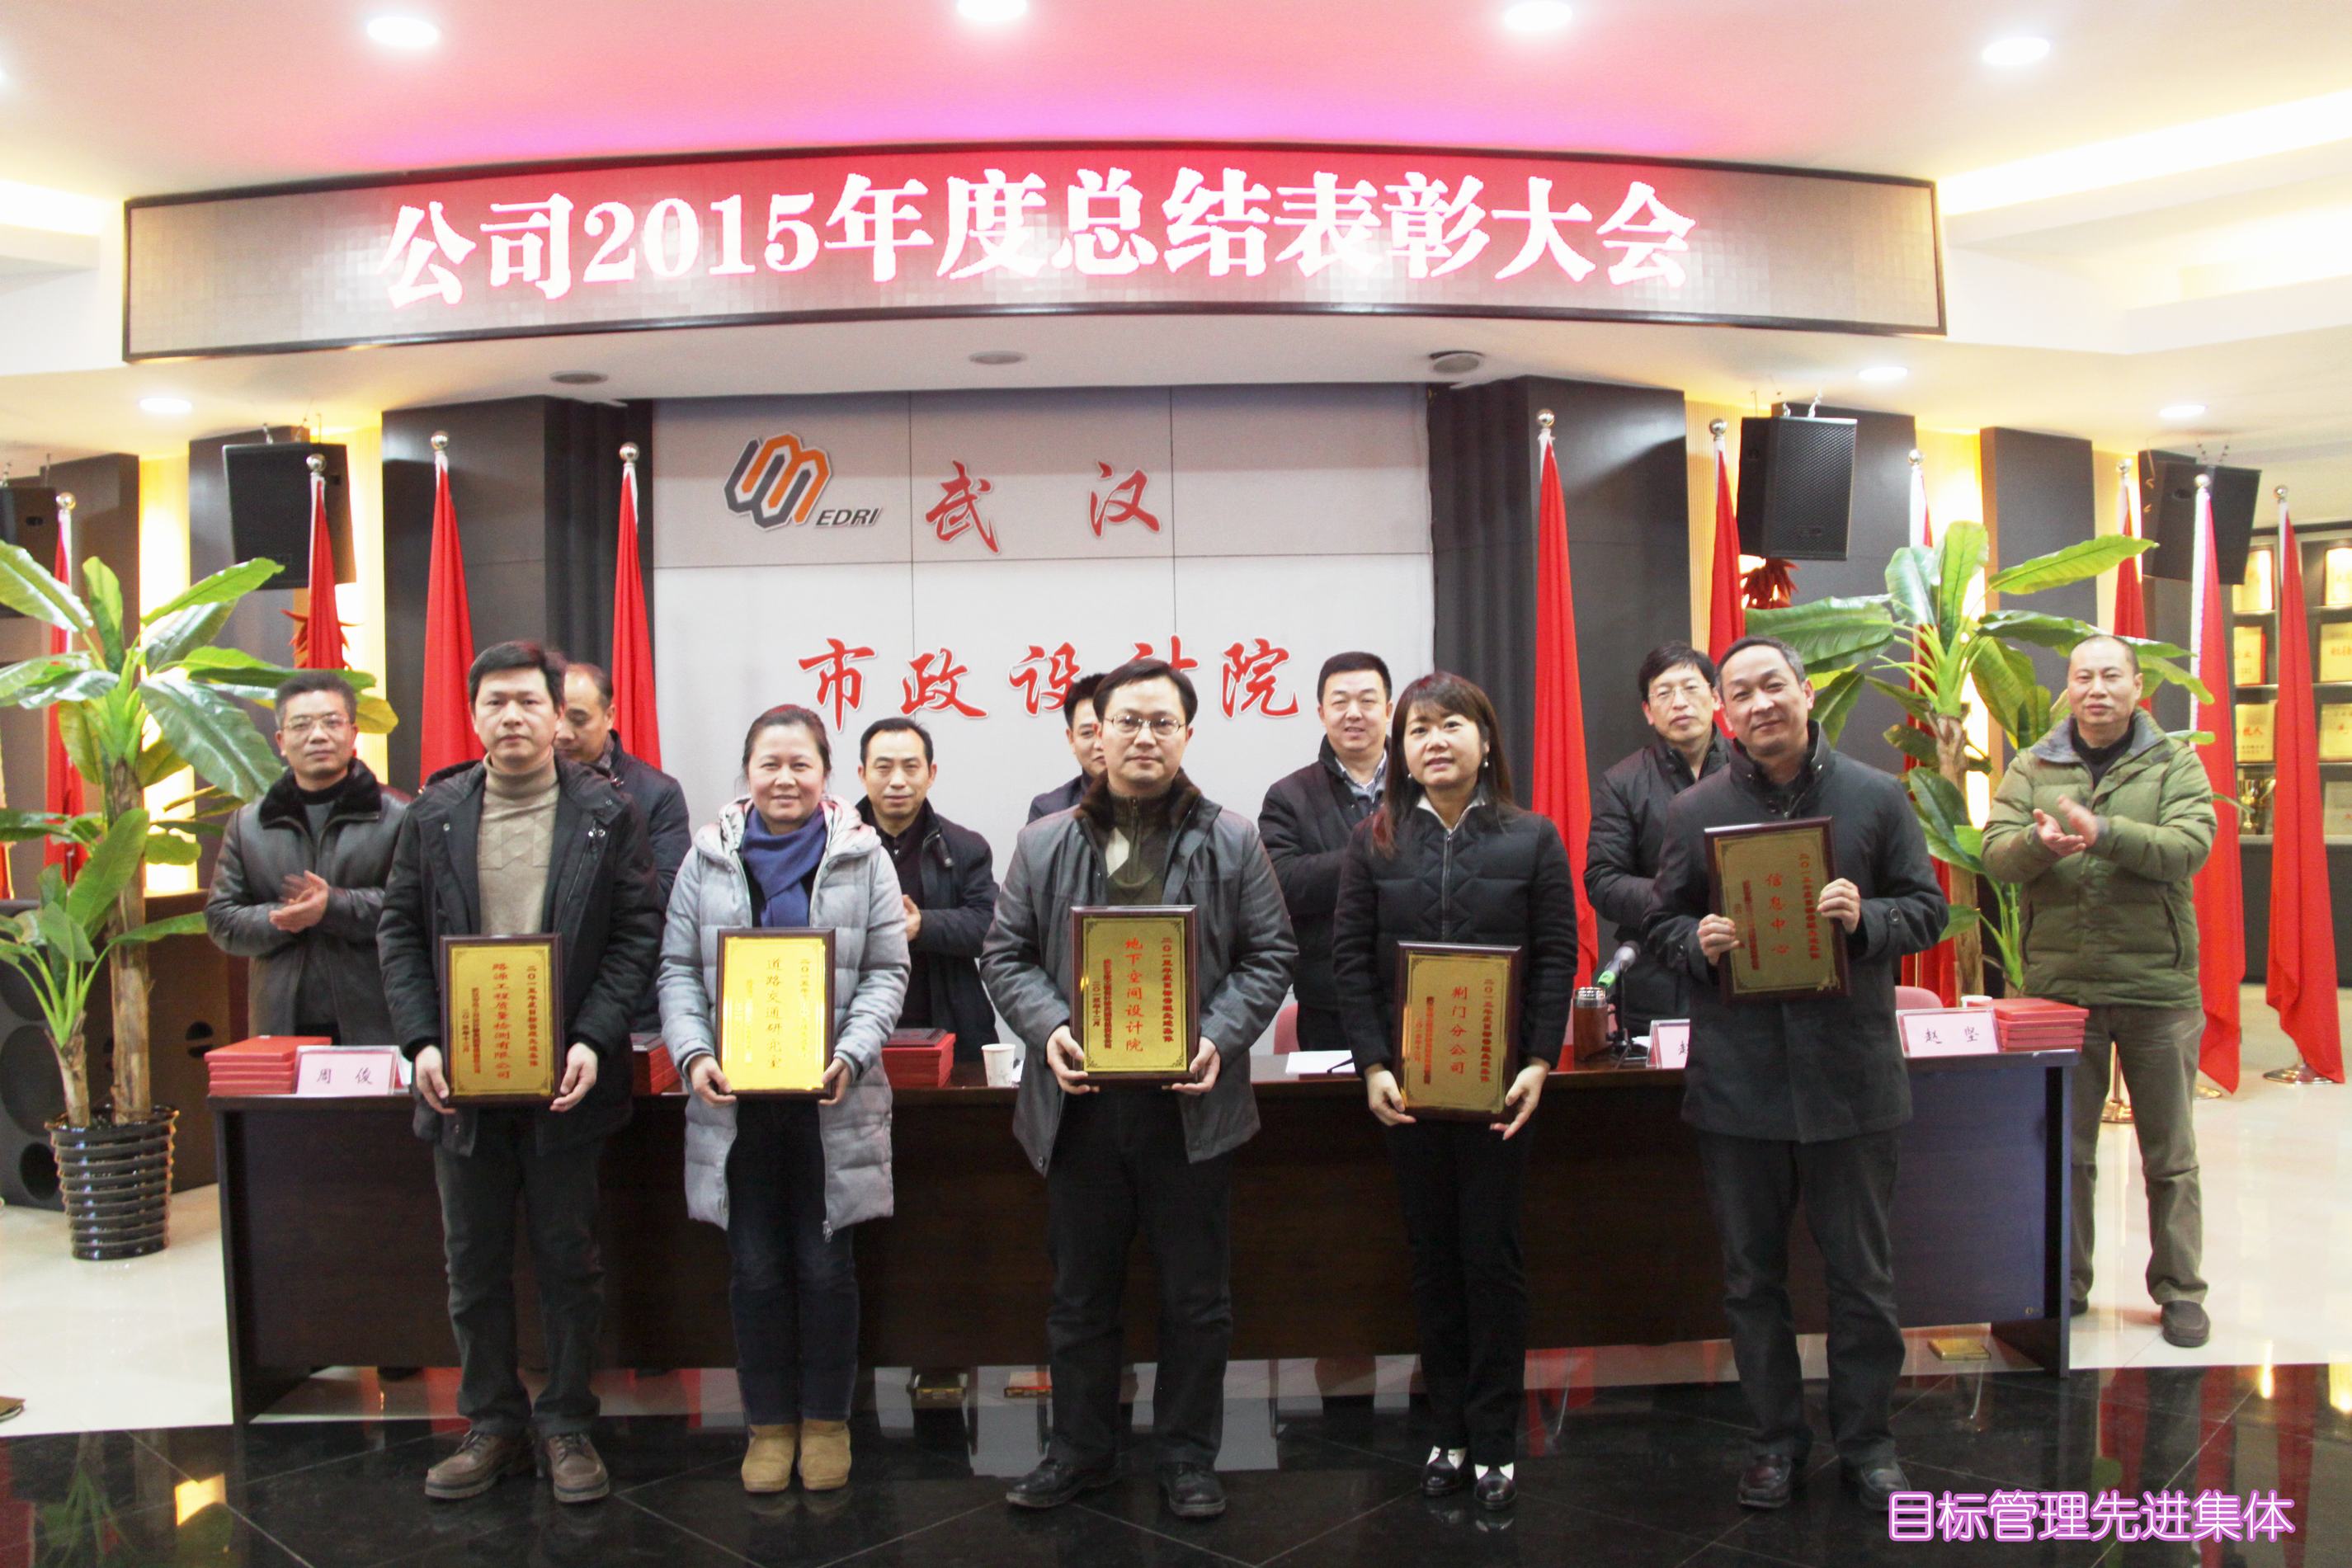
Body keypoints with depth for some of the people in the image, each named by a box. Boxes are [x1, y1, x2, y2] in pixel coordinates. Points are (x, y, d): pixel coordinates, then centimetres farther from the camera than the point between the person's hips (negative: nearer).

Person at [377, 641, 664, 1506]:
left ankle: (566, 1427, 23)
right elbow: (400, 932, 6)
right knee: (474, 1265, 13)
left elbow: (639, 932, -4)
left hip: (566, 1078, -2)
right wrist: (421, 1040, -7)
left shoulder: (607, 814, -2)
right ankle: (491, 1425, 28)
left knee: (569, 1262, 8)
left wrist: (593, 1040, -15)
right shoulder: (433, 814, 5)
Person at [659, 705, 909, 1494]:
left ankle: (826, 1419, 25)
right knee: (755, 1268, 9)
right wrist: (693, 1053, -11)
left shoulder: (862, 857, 1)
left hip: (831, 1100, -1)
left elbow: (887, 971, 0)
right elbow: (679, 969, 5)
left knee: (826, 1265, 7)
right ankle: (769, 1422, 25)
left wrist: (850, 1054, -15)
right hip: (734, 1097, 1)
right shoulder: (709, 859, 6)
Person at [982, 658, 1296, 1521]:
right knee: (1080, 1294, 14)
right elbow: (1005, 955, 6)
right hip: (1079, 1101, 1)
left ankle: (1189, 1458, 27)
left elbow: (1269, 954, 3)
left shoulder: (1231, 841, 2)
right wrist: (1048, 1030, -11)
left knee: (1196, 1297, 10)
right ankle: (1080, 1450, 31)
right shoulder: (1045, 844, 6)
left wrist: (1222, 1038, -12)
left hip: (1190, 1103, -1)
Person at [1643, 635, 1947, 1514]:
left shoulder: (1875, 798, 1)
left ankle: (1867, 1442, 28)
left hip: (1850, 1071, -1)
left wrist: (1865, 919, -17)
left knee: (1862, 1273, 11)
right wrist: (1697, 942, -14)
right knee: (1752, 1274, 12)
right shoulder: (1694, 812, 3)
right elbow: (1661, 923, 8)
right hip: (1736, 1074, 1)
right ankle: (1774, 1440, 28)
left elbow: (1927, 908, 4)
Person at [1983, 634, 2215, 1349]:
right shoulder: (2031, 769, 6)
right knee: (2064, 1148, 11)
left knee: (2170, 1154, 9)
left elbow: (2189, 847, -14)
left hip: (2158, 987, -1)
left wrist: (2102, 832, -28)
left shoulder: (2175, 765, 2)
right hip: (2059, 987, 1)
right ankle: (2066, 1284, 23)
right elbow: (1996, 854, -5)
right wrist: (2040, 844, -26)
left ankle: (2180, 1290, 23)